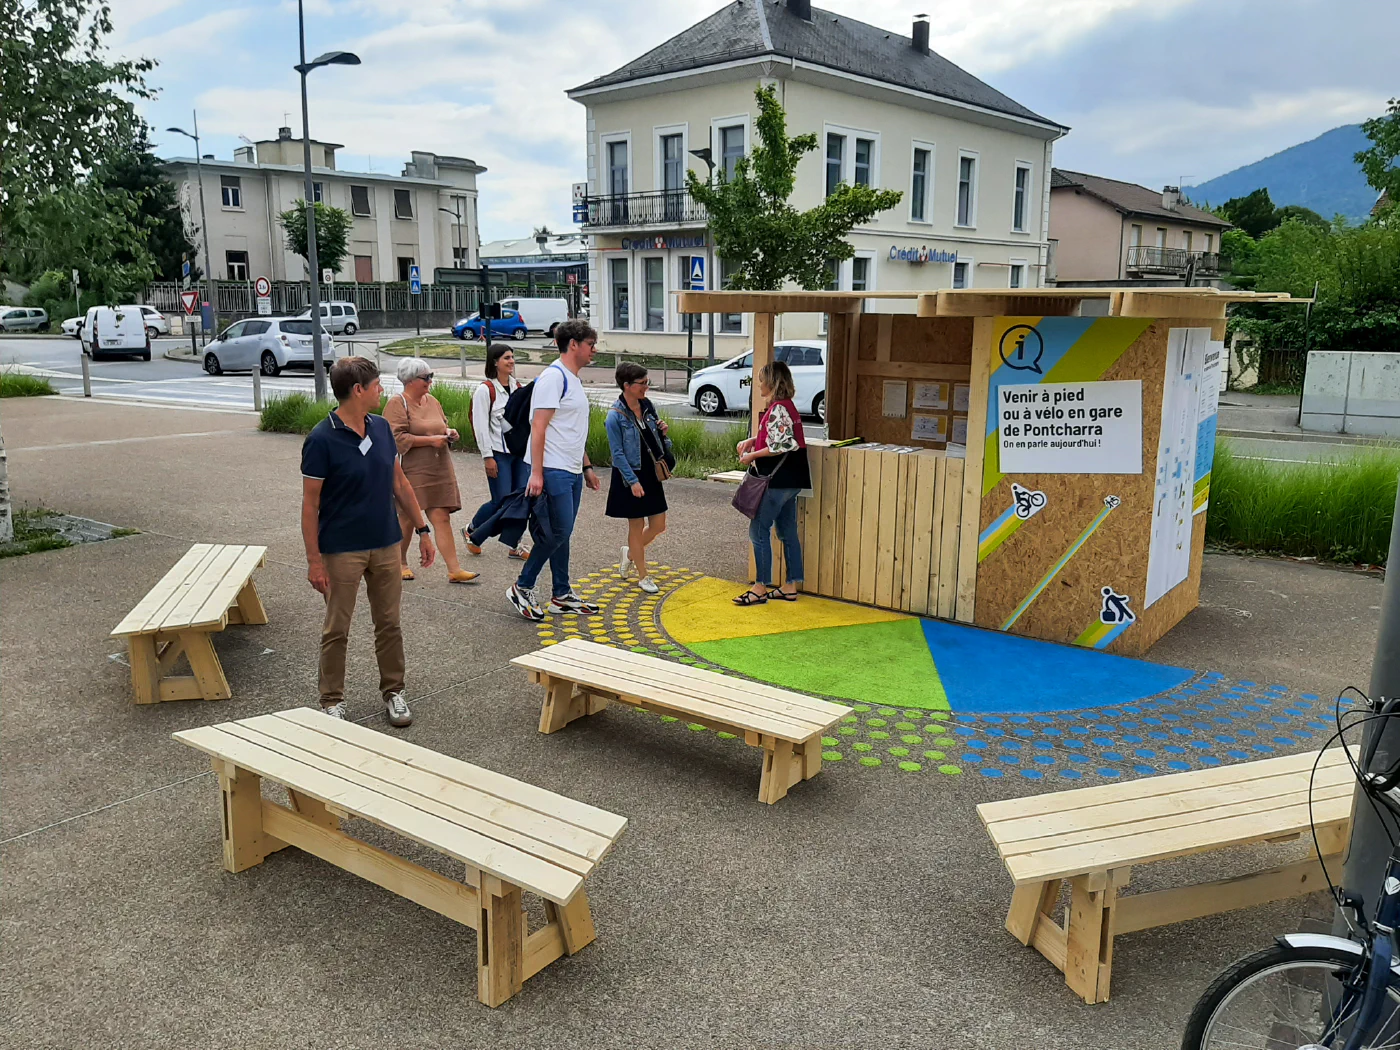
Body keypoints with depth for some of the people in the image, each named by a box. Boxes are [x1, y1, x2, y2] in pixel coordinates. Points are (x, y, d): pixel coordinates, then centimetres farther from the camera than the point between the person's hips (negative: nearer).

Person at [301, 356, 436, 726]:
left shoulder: (382, 428, 3)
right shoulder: (321, 439, -15)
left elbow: (400, 483, 11)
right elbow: (310, 503, -12)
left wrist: (422, 530, 10)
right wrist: (314, 560, -13)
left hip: (386, 546, 5)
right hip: (342, 552, -5)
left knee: (389, 624, 13)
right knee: (337, 630, 7)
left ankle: (393, 691, 27)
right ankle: (332, 701, 22)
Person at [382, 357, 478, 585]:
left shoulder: (432, 401, 14)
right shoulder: (397, 404, -8)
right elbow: (397, 438, -17)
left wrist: (448, 433, 4)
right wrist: (430, 440, -19)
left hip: (439, 471, 6)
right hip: (411, 472, -5)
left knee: (442, 518, -1)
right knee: (407, 518, 7)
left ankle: (454, 570, -4)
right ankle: (400, 563, 28)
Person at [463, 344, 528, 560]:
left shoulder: (517, 386, 11)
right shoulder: (485, 390, -9)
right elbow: (481, 426, -11)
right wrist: (487, 456, -14)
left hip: (520, 451, 6)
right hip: (499, 453, -6)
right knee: (501, 501, -4)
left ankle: (515, 547, 13)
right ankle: (471, 531, 22)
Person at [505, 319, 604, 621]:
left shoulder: (573, 380, 18)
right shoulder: (553, 377, -13)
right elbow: (538, 427, -19)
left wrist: (586, 466, 24)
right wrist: (536, 473, -23)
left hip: (572, 471, 9)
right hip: (553, 470, -9)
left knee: (562, 533, 12)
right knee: (558, 532, -9)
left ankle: (562, 596, 18)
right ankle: (522, 588, 3)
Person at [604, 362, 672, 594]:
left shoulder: (648, 406, 4)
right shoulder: (615, 416, -16)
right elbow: (618, 453, -15)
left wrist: (662, 431, -7)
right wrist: (633, 482, -18)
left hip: (652, 473, 7)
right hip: (631, 477, -7)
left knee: (658, 525, 10)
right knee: (636, 527, 5)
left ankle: (630, 553, 37)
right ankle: (643, 576, 19)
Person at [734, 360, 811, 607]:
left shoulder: (778, 409, -17)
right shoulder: (786, 406, 14)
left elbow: (781, 446, -23)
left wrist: (753, 455, -13)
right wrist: (752, 440, 8)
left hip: (778, 481, -10)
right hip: (788, 480, 10)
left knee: (759, 530, -4)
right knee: (787, 532, 12)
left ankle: (761, 588, 1)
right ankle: (790, 586, 18)